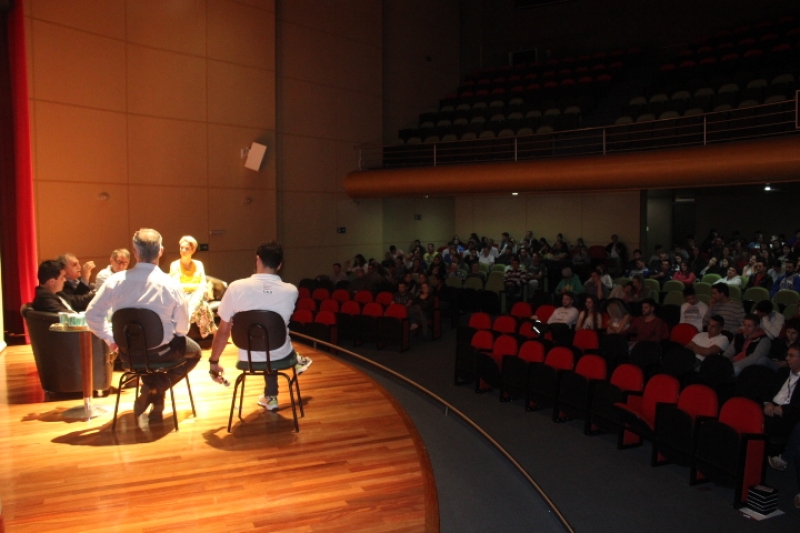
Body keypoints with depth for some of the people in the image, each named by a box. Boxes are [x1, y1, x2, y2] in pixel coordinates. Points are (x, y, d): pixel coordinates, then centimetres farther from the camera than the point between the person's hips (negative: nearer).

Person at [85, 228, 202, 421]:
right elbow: (183, 328, -9)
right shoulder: (171, 285, -17)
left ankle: (154, 396, 32)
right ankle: (155, 389, 9)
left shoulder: (116, 280, -11)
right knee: (194, 351, 28)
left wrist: (110, 339, 13)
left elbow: (92, 315, -3)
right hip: (161, 351, -4)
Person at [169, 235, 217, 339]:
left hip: (197, 296, 3)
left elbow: (204, 285, 3)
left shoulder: (198, 264, 13)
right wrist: (196, 286, -16)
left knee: (201, 291, -34)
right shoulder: (175, 265, 4)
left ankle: (186, 318, -43)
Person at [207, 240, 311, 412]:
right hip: (280, 356, 0)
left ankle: (271, 396, 47)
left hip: (249, 357, 0)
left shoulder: (236, 287, -18)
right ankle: (296, 361, 59)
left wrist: (214, 362, 4)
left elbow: (223, 331, -10)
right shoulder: (291, 291, -15)